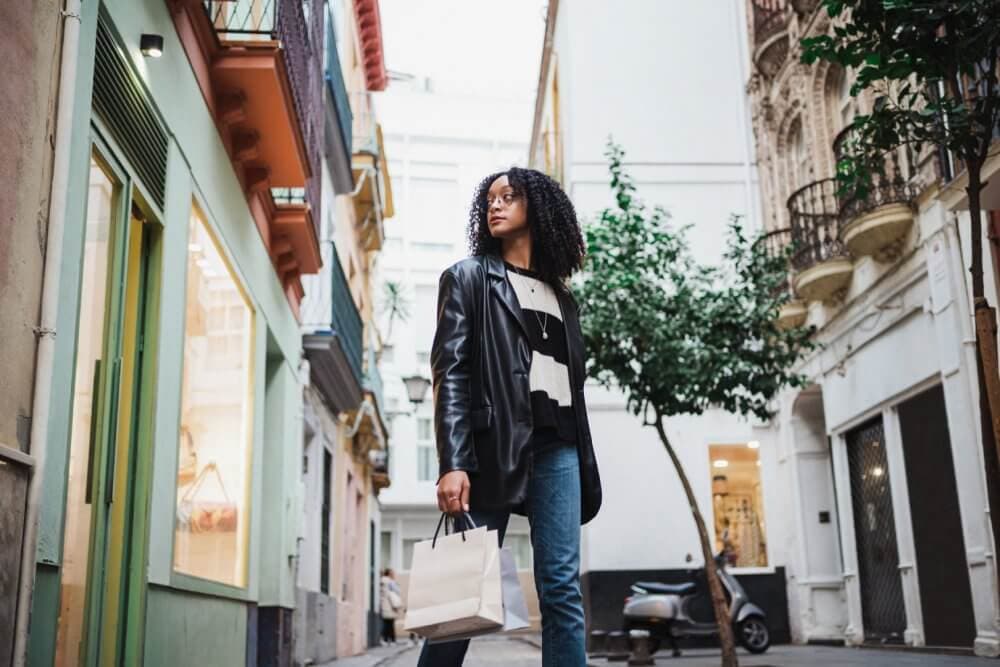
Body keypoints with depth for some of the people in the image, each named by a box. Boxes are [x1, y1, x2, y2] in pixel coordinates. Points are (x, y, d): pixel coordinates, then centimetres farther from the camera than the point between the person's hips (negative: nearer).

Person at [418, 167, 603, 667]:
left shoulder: (560, 296, 23)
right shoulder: (468, 277, 10)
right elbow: (450, 373, -3)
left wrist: (585, 466, 12)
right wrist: (453, 463, -16)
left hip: (557, 448, 4)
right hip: (493, 443, -4)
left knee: (562, 587, -2)